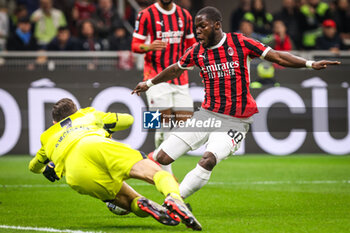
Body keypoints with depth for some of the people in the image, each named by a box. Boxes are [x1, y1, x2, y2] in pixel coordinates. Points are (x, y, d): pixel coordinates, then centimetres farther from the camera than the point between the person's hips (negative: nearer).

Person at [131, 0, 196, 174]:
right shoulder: (146, 15, -1)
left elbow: (191, 46, 21)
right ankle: (166, 172, -1)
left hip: (180, 79, 5)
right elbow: (135, 45, -2)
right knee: (164, 123, -9)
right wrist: (149, 47, -23)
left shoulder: (184, 16, 12)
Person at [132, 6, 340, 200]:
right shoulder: (197, 51, 5)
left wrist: (310, 64, -10)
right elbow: (176, 70, 25)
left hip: (235, 121, -4)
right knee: (162, 157, -7)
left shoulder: (240, 42, -4)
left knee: (208, 161, -28)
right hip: (207, 114, 4)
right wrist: (150, 83, 38)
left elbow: (277, 57, -1)